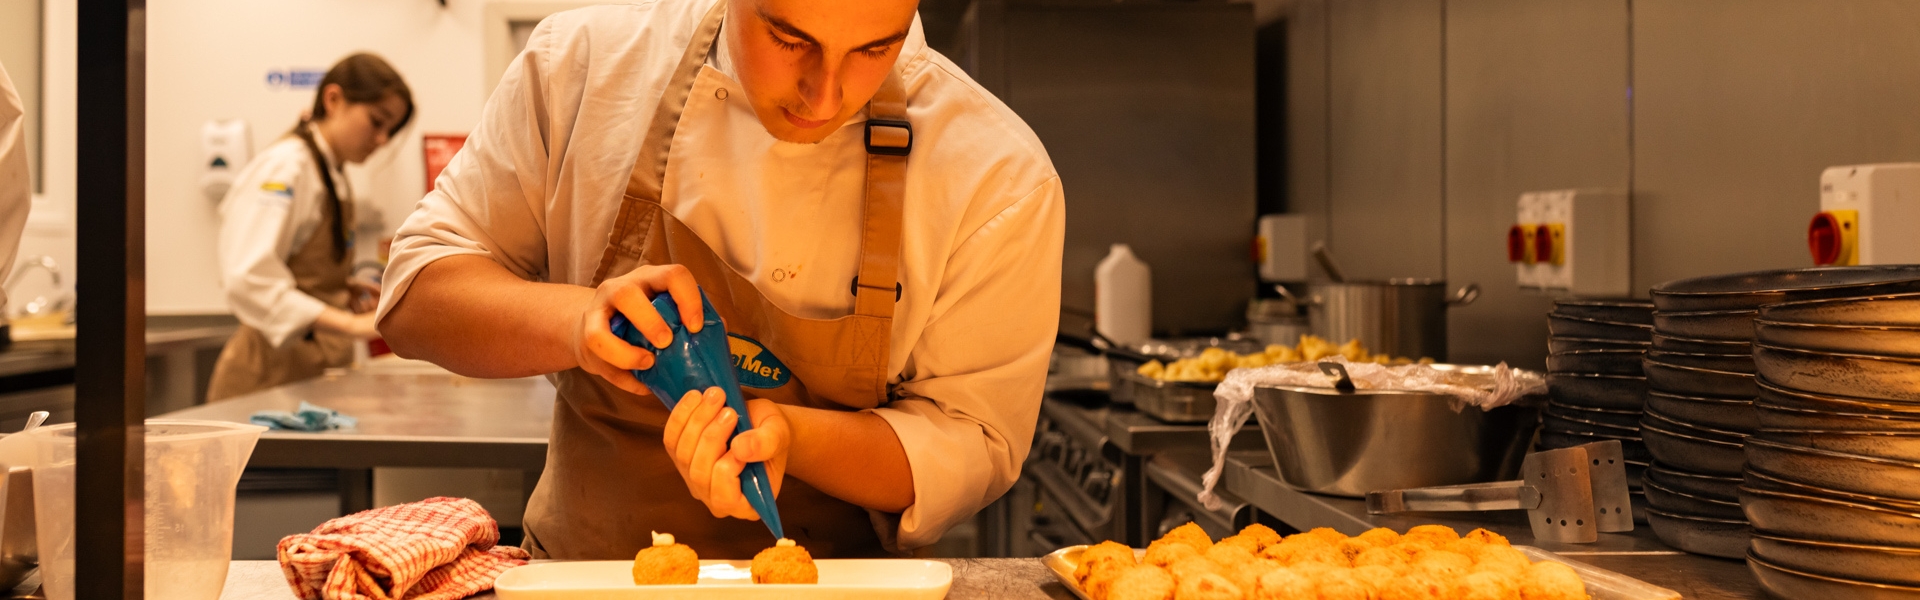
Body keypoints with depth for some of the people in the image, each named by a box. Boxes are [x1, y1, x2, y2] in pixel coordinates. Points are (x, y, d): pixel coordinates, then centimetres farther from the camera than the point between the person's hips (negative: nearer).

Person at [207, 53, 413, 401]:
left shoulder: (332, 174, 15)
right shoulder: (285, 167, -13)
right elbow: (249, 280, -25)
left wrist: (343, 290, 4)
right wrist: (350, 324, -31)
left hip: (312, 371, 8)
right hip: (272, 375, -8)